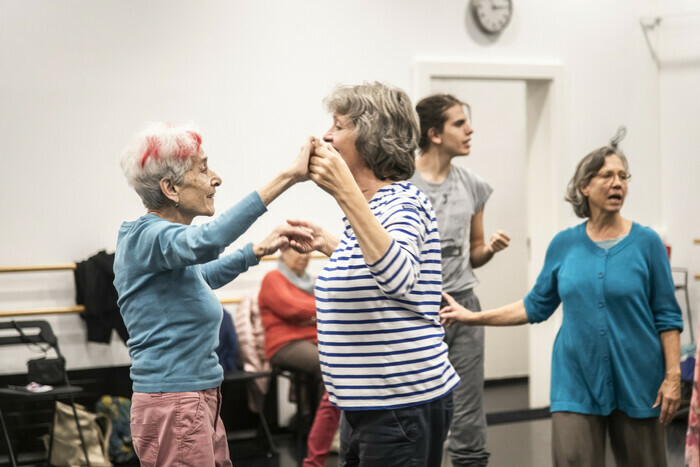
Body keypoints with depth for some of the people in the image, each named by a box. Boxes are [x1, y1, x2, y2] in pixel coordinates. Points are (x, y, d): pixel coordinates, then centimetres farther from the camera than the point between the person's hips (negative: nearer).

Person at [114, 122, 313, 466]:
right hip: (174, 408, -10)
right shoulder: (147, 237, -16)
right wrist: (286, 178, -42)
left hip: (201, 402, 10)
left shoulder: (162, 235, 13)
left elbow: (201, 276, 36)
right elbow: (202, 243, -39)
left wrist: (257, 251, 24)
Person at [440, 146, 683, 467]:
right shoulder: (564, 245, 5)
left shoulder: (646, 242, -1)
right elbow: (536, 306, 13)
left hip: (636, 383, -1)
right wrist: (474, 317, 11)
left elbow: (667, 317, 0)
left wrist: (673, 376, -8)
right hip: (577, 382, 1)